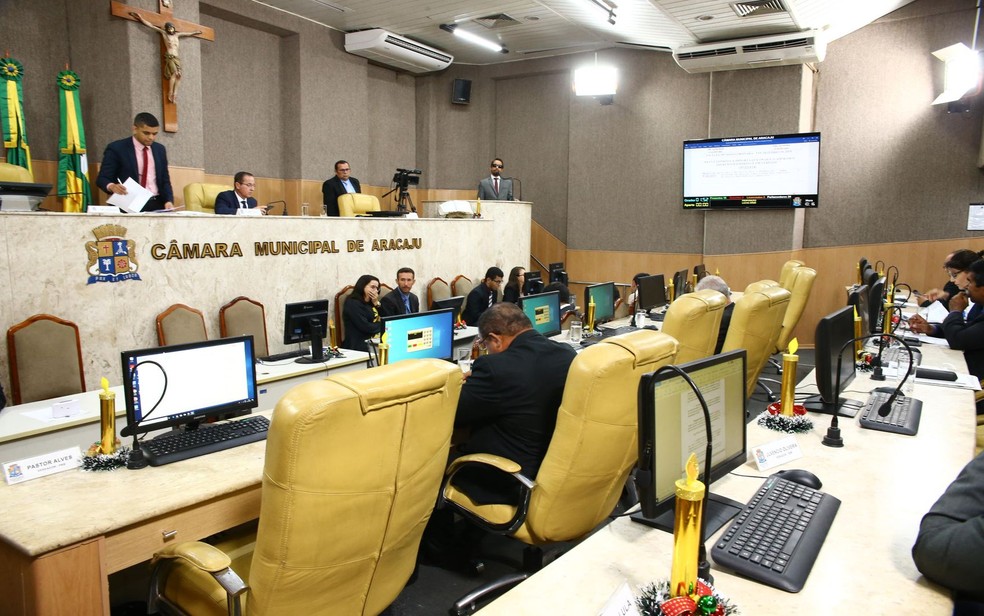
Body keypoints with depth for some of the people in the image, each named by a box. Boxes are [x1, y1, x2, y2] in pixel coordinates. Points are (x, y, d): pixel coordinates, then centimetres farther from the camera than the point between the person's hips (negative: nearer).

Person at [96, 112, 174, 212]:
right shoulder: (116, 148, 0)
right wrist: (111, 186, -24)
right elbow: (102, 178, -1)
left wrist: (169, 201, -3)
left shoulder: (160, 149, 14)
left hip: (156, 205, 4)